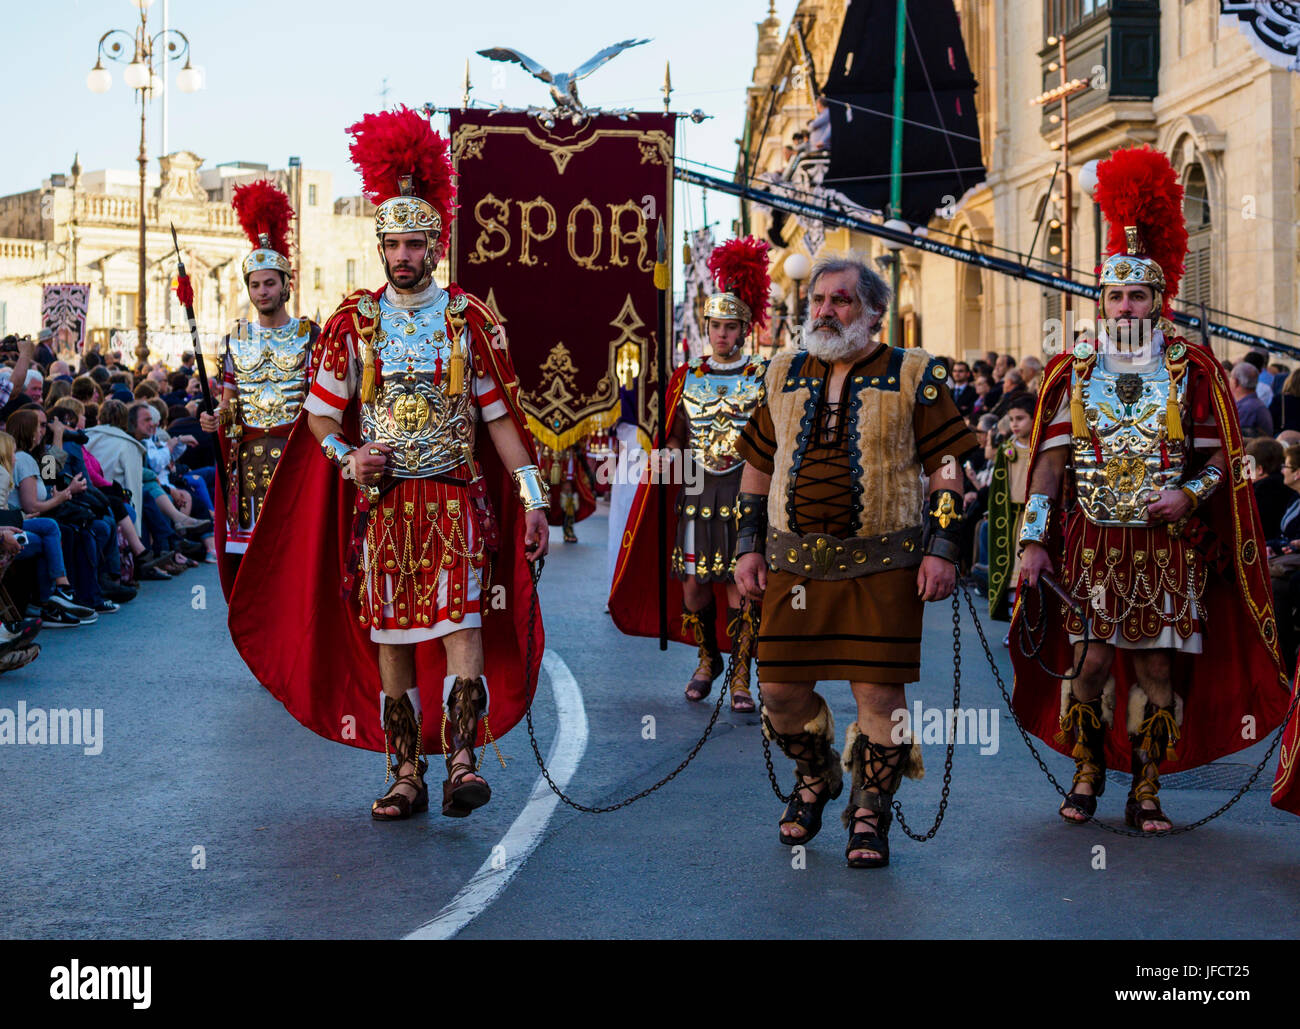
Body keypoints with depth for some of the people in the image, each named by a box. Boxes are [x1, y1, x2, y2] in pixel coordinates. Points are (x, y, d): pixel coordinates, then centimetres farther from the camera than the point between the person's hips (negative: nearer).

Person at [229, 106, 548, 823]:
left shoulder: (471, 320, 3)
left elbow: (501, 416, 5)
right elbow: (320, 415, 10)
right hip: (379, 500, 2)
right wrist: (347, 459, -10)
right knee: (388, 636, 4)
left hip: (457, 498, -1)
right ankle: (405, 776, 11)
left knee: (462, 618, -15)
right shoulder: (353, 322, 5)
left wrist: (532, 498, -1)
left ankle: (461, 761, -20)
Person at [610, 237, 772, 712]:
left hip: (746, 490, -2)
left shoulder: (764, 378, 3)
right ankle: (708, 659, 26)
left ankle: (740, 676, 4)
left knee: (739, 583, -4)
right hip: (697, 491, 2)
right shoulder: (687, 378, 9)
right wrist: (669, 456, -3)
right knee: (693, 582, 3)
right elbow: (676, 436, 15)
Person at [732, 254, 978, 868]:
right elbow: (757, 467, 16)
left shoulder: (914, 376, 1)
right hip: (794, 562, 3)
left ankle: (869, 812, 18)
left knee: (879, 691, -2)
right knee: (781, 689, 3)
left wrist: (942, 549, -8)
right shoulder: (785, 375, 13)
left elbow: (945, 468, 0)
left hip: (883, 564, -3)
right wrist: (748, 547, 9)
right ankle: (815, 778, 33)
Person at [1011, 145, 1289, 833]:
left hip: (1167, 547, 0)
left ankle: (1146, 792, 12)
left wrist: (1189, 494, -14)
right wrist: (1034, 540, -3)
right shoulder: (1073, 371, 5)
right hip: (1090, 543, 0)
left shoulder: (1192, 369, 4)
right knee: (1090, 661, 1)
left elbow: (1220, 457, 6)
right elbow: (1049, 462, 3)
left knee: (1156, 667, 2)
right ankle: (1087, 774, 20)